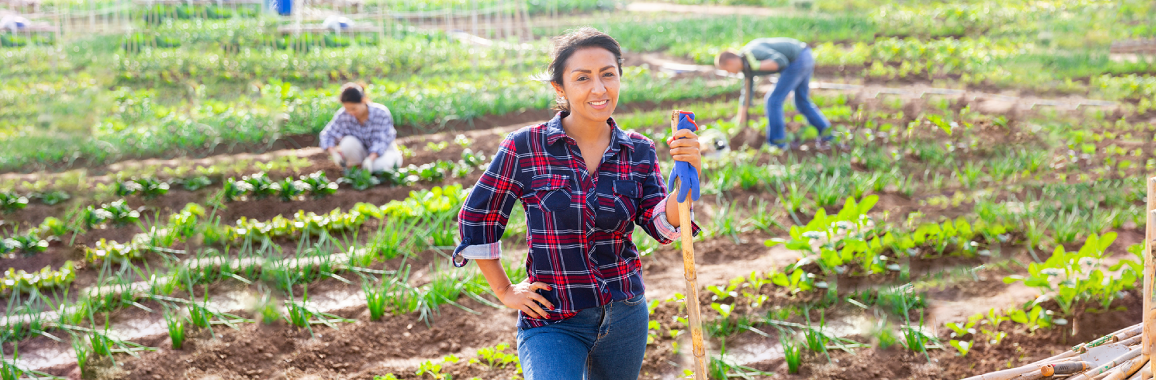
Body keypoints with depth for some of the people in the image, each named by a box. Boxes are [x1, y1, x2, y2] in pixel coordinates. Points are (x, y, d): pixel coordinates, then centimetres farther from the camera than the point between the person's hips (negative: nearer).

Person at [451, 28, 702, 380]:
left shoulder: (639, 152, 0)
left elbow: (662, 229, -9)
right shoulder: (525, 147, -11)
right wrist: (504, 291, 3)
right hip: (552, 321, -4)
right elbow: (476, 219, 0)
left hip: (625, 315, 4)